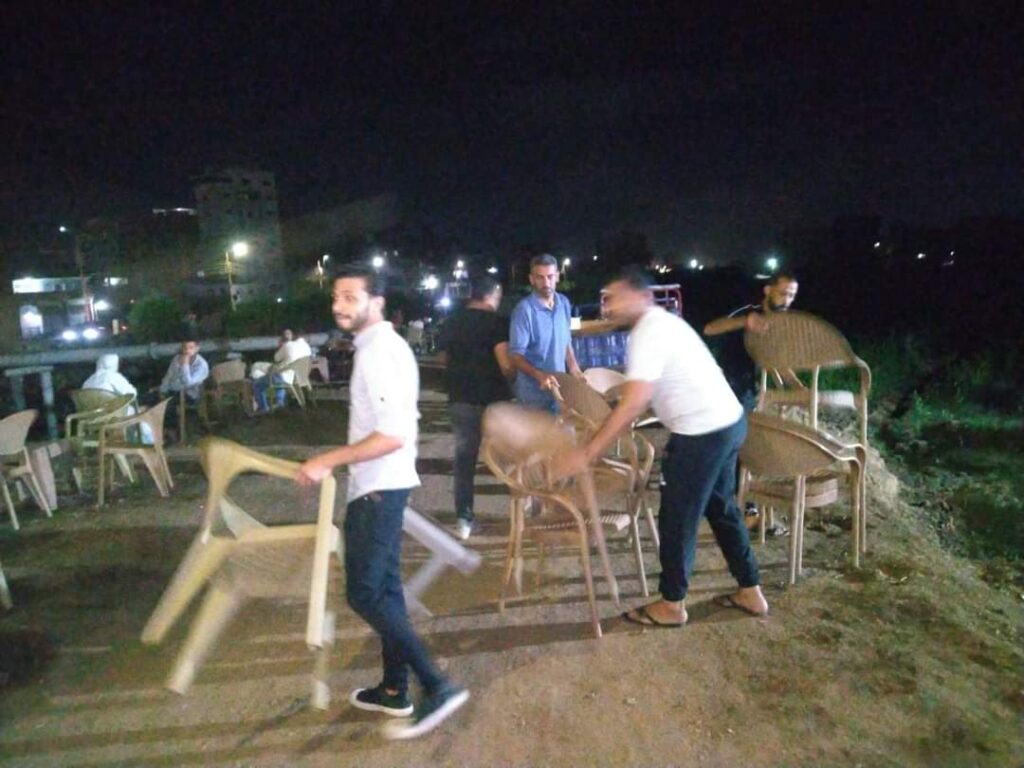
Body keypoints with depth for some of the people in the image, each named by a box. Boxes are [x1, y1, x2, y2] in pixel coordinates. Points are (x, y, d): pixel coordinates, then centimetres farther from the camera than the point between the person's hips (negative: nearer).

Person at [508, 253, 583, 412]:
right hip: (534, 393, -6)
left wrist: (574, 368, 2)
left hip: (560, 385, 6)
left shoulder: (564, 303, 3)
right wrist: (539, 375, -32)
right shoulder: (524, 309, -18)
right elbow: (516, 355, -18)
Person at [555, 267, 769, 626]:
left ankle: (672, 605, 20)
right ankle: (750, 592, 34)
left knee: (677, 519, 4)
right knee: (721, 510, 22)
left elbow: (633, 405, -25)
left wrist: (587, 453, -23)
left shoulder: (648, 333, -18)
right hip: (728, 421, 10)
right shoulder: (663, 322, 13)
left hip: (702, 433, -10)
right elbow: (641, 395, 19)